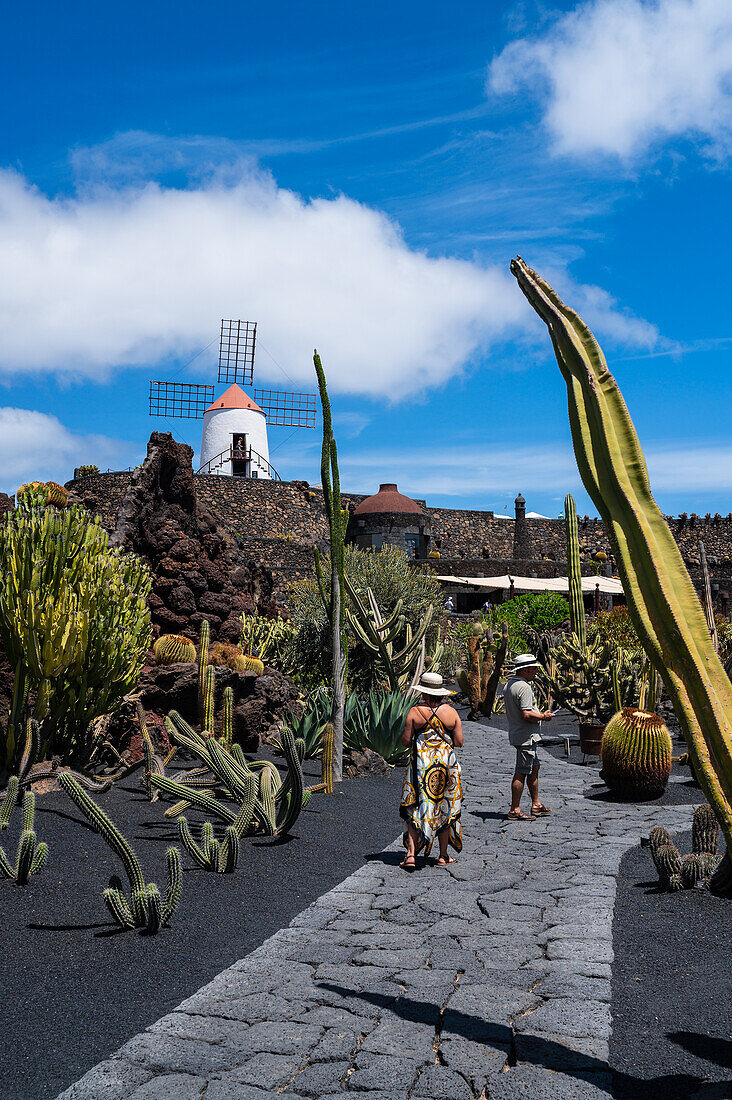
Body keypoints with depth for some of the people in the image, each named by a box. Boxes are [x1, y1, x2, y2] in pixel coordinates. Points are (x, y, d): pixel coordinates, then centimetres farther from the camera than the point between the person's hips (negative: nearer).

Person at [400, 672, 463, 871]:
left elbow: (406, 740, -7)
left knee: (416, 809, 4)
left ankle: (411, 854, -7)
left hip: (420, 764, -1)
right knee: (444, 808, 12)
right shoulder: (451, 712, -2)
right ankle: (443, 856, 18)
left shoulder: (415, 712, -8)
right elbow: (459, 742, -2)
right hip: (446, 765, 2)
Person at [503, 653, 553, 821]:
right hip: (526, 736, -10)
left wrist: (538, 713, 20)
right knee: (521, 772, -4)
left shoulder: (509, 685, 12)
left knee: (534, 768, 18)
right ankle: (515, 810, 1)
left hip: (516, 732, 10)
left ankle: (536, 805, 26)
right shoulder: (524, 687, -20)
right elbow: (527, 715, -26)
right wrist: (543, 717, -10)